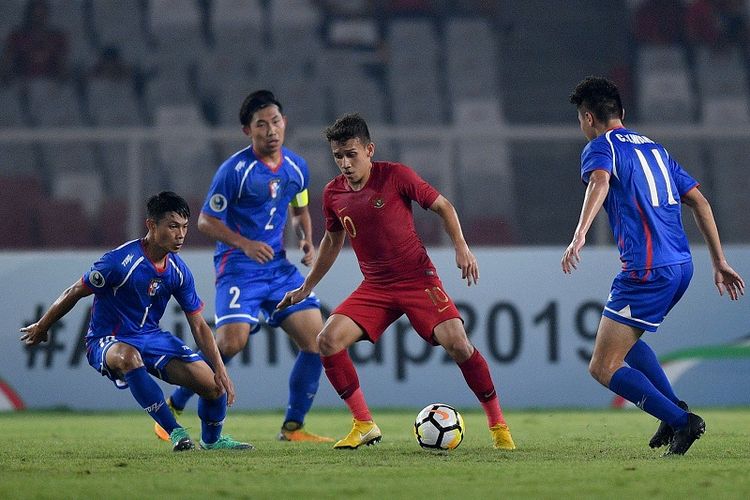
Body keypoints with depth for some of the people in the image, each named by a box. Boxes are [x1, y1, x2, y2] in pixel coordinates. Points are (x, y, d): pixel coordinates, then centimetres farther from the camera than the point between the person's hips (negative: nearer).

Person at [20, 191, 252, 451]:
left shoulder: (179, 271, -4)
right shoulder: (120, 261, -23)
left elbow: (199, 326, 2)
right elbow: (74, 293, -10)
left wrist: (221, 371, -7)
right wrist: (40, 329, 1)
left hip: (151, 336, 6)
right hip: (108, 341, -6)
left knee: (214, 385, -10)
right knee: (127, 356, -44)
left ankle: (211, 440, 24)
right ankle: (176, 432, -32)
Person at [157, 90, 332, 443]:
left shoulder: (296, 167, 6)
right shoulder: (234, 170, -13)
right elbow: (206, 221, -8)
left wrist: (306, 240, 4)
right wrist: (245, 244, -22)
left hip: (279, 267, 6)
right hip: (239, 268, -6)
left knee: (316, 340, -4)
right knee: (232, 340, -22)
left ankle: (293, 428, 8)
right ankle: (174, 406, -2)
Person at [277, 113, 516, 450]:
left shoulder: (395, 176, -10)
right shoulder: (333, 194, 2)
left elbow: (442, 206, 0)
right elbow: (332, 240, 21)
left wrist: (461, 248, -12)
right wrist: (307, 287, 25)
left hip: (418, 279, -4)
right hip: (375, 287, 4)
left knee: (456, 343, -19)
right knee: (328, 340, -14)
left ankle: (498, 425, -3)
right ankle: (364, 426, -3)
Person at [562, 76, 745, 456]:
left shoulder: (600, 147, -1)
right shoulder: (653, 148, 22)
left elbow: (599, 182, -25)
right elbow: (699, 202, 20)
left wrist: (579, 236, -40)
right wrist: (720, 263, 23)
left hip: (648, 271, -9)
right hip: (681, 265, 9)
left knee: (603, 368, -4)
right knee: (624, 339, 30)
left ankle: (680, 420, -15)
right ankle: (675, 410, 15)